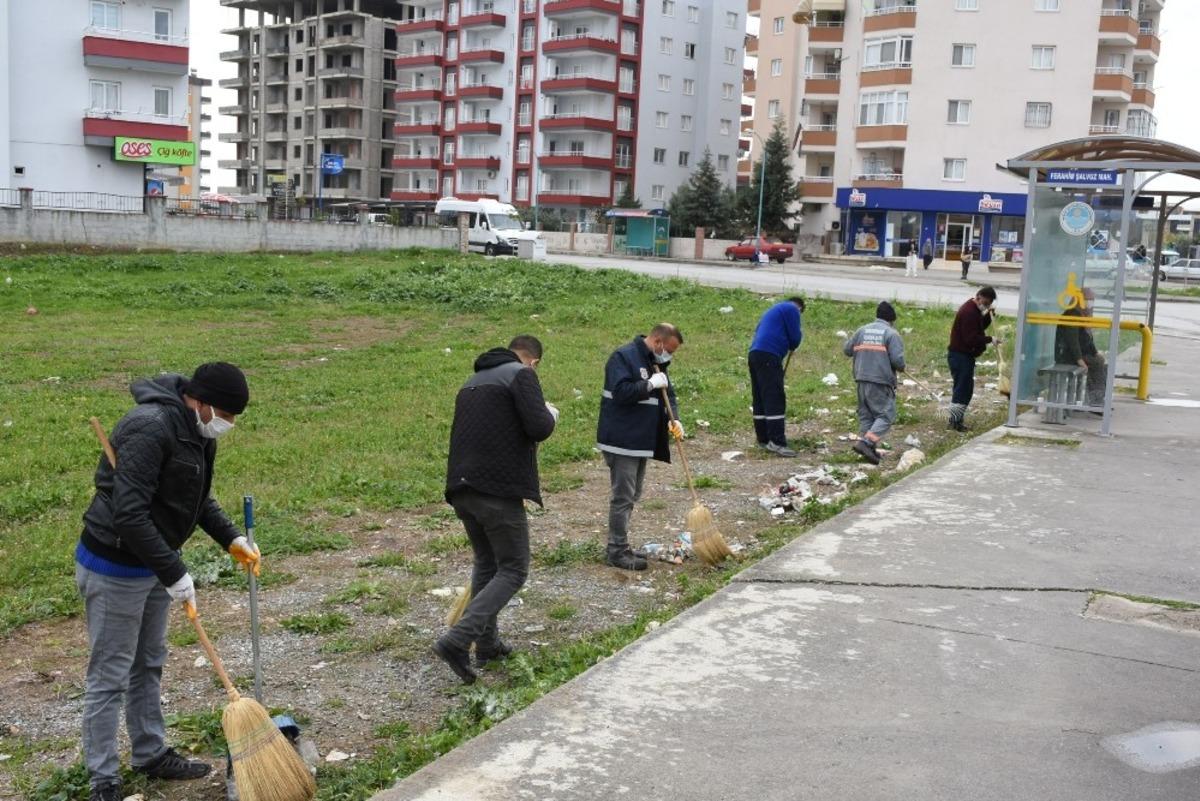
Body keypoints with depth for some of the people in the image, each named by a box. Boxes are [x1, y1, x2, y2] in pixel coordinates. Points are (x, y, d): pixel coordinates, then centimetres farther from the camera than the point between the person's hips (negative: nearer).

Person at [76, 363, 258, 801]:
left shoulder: (196, 430, 2)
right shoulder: (150, 428, -29)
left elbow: (198, 498, 16)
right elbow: (128, 514, -32)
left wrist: (231, 539, 4)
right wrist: (174, 573, -28)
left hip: (153, 564, 9)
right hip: (115, 569, -9)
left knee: (148, 666, 20)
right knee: (109, 676, 3)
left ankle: (151, 755, 35)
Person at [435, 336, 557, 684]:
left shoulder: (473, 381, 21)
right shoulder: (522, 375, -5)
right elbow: (539, 428, -16)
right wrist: (550, 414, 5)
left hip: (461, 488, 8)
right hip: (498, 490, -8)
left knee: (486, 563, 22)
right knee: (513, 570, 1)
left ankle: (487, 643, 27)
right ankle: (457, 640, -12)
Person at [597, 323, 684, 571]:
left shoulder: (656, 363, 14)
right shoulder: (623, 357, -14)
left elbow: (668, 394, 16)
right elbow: (620, 392, -25)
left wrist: (674, 420, -1)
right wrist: (650, 385, -22)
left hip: (642, 441, 9)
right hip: (621, 441, -9)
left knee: (632, 495, 15)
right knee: (623, 496, -6)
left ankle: (619, 546, 24)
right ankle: (617, 551, 2)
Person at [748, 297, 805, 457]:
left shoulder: (773, 310, 30)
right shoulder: (792, 309, 3)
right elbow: (795, 338, -3)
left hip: (754, 354, 9)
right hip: (769, 356, -9)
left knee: (760, 399, 12)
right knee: (775, 400, -12)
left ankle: (763, 439, 17)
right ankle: (776, 442, -18)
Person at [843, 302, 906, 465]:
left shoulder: (862, 330, 10)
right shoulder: (891, 334, -5)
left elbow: (846, 349, 15)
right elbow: (897, 359, -13)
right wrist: (901, 368, 8)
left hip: (861, 379, 6)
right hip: (881, 382, -6)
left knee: (865, 414, 14)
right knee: (886, 415, -2)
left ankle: (870, 449, 14)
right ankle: (866, 442, -19)